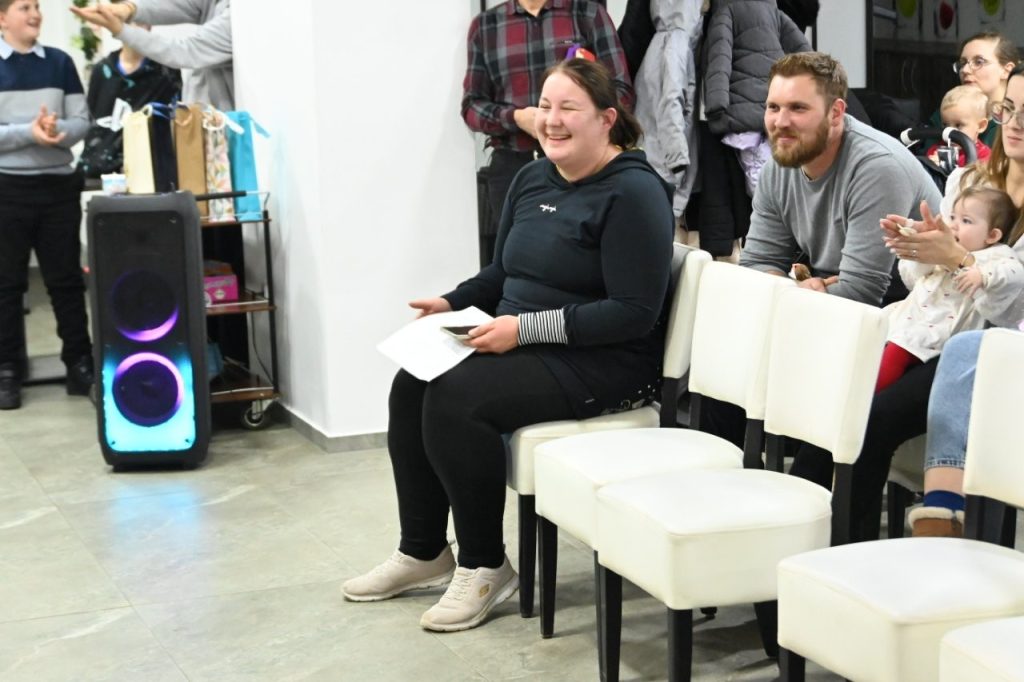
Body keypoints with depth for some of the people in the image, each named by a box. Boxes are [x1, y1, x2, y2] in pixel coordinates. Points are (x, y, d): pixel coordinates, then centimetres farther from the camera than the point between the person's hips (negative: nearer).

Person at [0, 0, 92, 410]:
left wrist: (58, 130, -15)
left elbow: (82, 121, 5)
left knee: (66, 278, 8)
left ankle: (80, 363, 15)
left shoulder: (60, 63, 8)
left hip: (59, 184, 2)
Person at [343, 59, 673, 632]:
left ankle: (485, 567, -9)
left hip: (604, 364, -8)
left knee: (456, 398, -26)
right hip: (522, 348, 8)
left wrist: (525, 327, -23)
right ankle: (422, 552, 5)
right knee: (412, 384, -11)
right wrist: (452, 303, 5)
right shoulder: (533, 180, 11)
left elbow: (634, 314, -21)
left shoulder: (633, 192, -14)